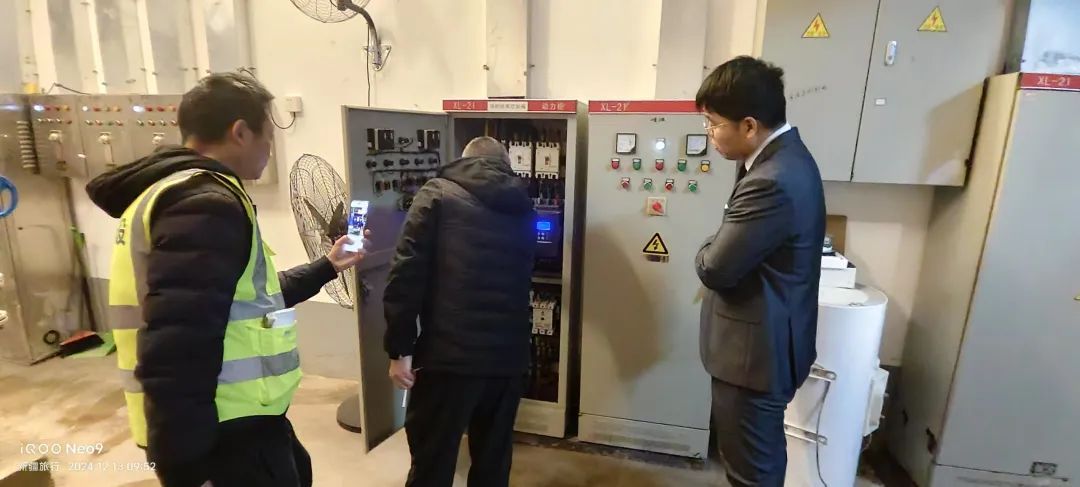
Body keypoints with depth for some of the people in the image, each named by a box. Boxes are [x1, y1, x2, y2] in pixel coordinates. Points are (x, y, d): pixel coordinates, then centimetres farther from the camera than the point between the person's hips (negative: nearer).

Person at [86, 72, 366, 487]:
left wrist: (326, 267, 27)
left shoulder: (186, 192, 14)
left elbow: (248, 298, 23)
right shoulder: (205, 204, -21)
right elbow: (176, 357, -30)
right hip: (225, 434, -10)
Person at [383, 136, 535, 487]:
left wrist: (399, 349, -5)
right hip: (509, 357, 4)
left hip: (449, 354, -4)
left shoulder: (437, 195, 1)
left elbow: (407, 273, -9)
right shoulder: (523, 206, 14)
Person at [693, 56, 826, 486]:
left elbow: (715, 268, -24)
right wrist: (719, 249, -5)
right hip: (765, 340, 10)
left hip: (756, 350, -10)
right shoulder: (785, 155, 4)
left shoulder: (773, 182, -30)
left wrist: (706, 252, -5)